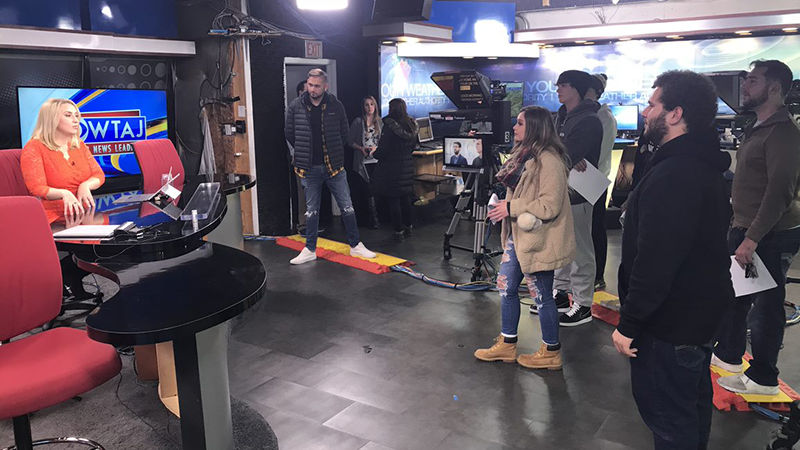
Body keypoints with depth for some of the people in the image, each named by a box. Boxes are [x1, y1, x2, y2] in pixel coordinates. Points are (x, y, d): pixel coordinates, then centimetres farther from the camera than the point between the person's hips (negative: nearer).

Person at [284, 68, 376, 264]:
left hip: (334, 166, 0)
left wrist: (336, 155, 6)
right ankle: (310, 250, 20)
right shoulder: (295, 106, -2)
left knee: (347, 206, 5)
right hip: (309, 168, 0)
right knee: (311, 210, 10)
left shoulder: (336, 106, -2)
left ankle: (355, 246, 18)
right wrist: (300, 156, 9)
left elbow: (344, 133, 8)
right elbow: (289, 134, 8)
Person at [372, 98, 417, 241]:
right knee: (406, 197, 18)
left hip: (392, 167, -7)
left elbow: (383, 149, -17)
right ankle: (408, 226, 28)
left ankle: (398, 231, 6)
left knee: (393, 199, 2)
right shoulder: (411, 126, 3)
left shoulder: (389, 127, -18)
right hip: (407, 166, 7)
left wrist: (374, 153, 3)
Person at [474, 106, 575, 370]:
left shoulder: (548, 160, -20)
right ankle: (507, 345, 30)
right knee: (506, 286, 15)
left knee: (541, 296, 3)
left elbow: (550, 205, -24)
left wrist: (511, 208, -19)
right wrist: (506, 206, 11)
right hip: (518, 236, 10)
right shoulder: (524, 155, 12)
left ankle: (551, 353, 22)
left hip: (538, 240, -10)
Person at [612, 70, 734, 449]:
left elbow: (654, 261, -30)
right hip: (702, 314, 11)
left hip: (671, 323, -11)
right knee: (693, 406, 26)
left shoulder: (672, 176, -26)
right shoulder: (704, 167, 9)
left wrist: (629, 324, -21)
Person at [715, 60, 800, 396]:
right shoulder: (759, 128, 15)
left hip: (770, 236, -10)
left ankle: (762, 378, 13)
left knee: (766, 305, 0)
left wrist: (751, 239, -27)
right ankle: (728, 356, 36)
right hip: (746, 230, 10)